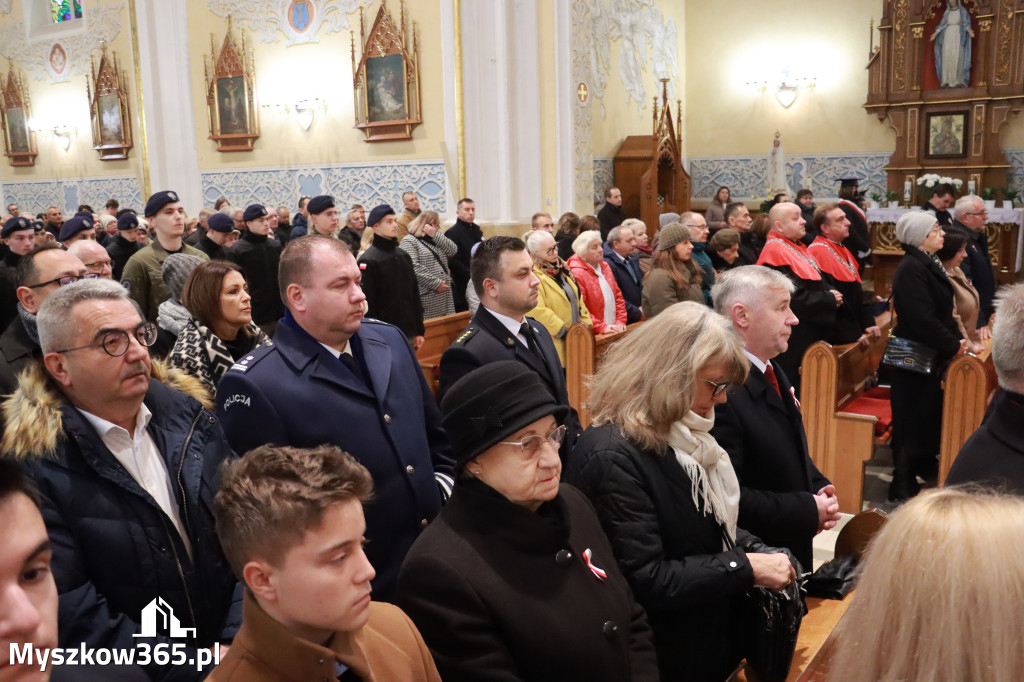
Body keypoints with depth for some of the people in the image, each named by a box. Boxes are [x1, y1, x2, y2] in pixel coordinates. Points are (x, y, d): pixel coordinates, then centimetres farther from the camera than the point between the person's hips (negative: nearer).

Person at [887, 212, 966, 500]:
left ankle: (926, 463, 37)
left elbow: (942, 311, 16)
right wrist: (953, 346, -17)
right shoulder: (911, 268, -20)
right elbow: (922, 318, -26)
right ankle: (903, 484, 6)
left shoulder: (929, 264, 11)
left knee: (932, 413, 20)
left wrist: (956, 339, 3)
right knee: (912, 418, -2)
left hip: (933, 355, 9)